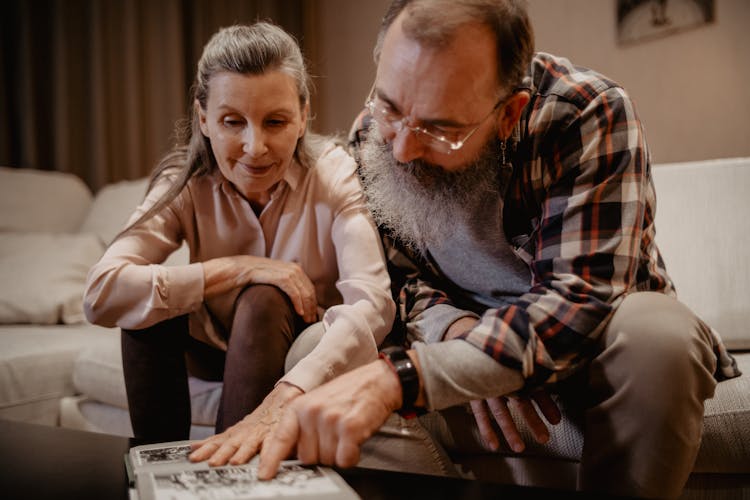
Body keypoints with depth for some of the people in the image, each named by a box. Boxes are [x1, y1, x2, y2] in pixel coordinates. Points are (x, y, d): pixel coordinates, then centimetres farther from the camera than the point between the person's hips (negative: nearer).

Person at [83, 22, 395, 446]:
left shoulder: (333, 173, -23)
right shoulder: (185, 182, -17)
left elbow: (372, 303, -39)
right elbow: (101, 293, -30)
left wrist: (283, 400, -55)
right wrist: (240, 269, -33)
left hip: (312, 350, -2)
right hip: (220, 347, 2)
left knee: (262, 301, -31)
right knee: (149, 305, -24)